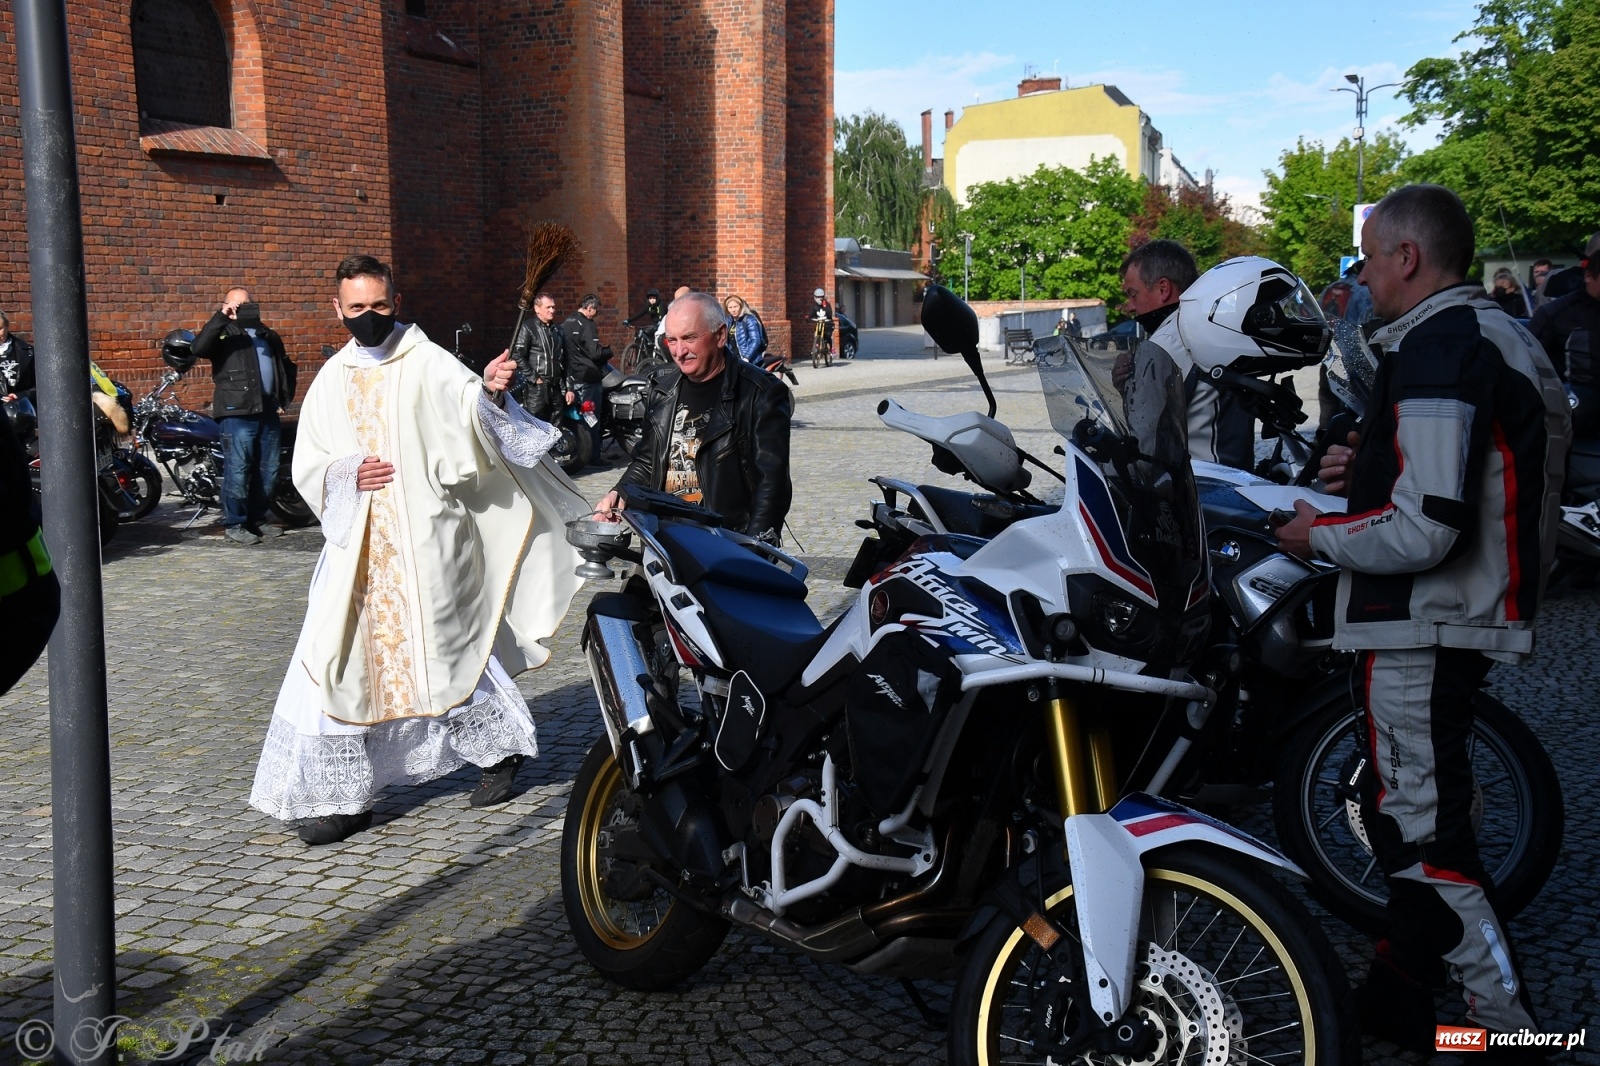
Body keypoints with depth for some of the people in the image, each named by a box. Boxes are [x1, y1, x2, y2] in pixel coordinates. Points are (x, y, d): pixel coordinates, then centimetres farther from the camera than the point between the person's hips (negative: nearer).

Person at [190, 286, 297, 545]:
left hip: (268, 412, 7)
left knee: (268, 471, 10)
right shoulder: (224, 334, -1)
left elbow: (283, 367, 31)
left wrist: (284, 397, 17)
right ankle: (234, 524, 1)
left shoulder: (268, 335, 21)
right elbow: (198, 348, -20)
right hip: (237, 413, -7)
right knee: (238, 470, -6)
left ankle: (257, 518, 21)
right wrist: (221, 317, -23)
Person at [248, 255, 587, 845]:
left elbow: (471, 411, -18)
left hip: (425, 542, -4)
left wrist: (489, 391, -40)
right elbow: (306, 465, 13)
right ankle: (339, 795, 10)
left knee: (449, 647, 3)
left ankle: (503, 745, 27)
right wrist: (347, 474, -7)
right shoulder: (331, 382, 13)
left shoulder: (427, 363, -1)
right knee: (337, 662, 0)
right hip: (357, 543, 4)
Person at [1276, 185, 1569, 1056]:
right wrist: (1377, 470, 12)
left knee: (1420, 829, -3)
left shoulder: (1435, 349, -19)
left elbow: (1424, 532, -26)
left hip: (1421, 628, -11)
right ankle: (1399, 994, 34)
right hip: (1473, 614, 11)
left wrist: (1321, 536, -11)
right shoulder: (1499, 336, 14)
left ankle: (1506, 1024, 6)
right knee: (1413, 809, 20)